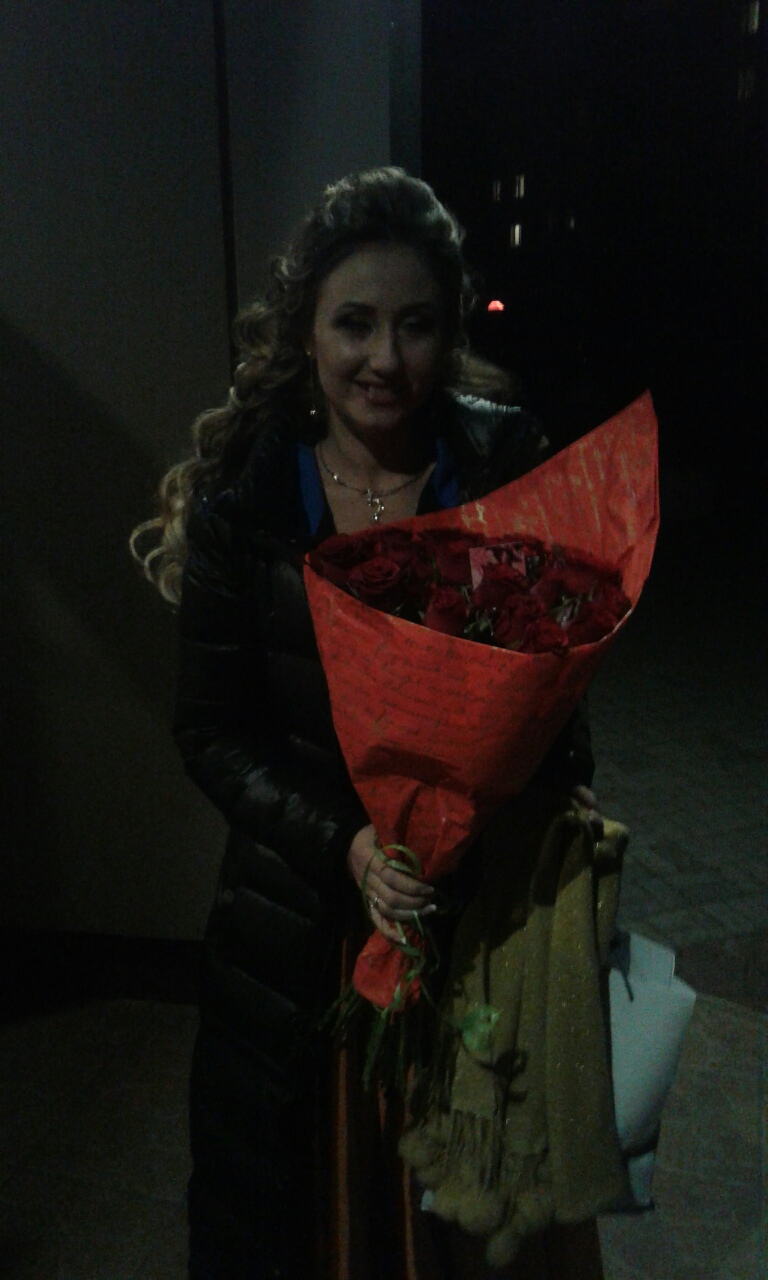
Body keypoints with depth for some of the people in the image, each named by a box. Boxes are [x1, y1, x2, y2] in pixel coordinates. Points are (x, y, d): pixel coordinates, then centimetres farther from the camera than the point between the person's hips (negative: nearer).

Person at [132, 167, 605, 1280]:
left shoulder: (511, 467, -8)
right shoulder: (241, 496, -10)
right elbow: (211, 733, -8)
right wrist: (344, 844, -21)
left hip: (480, 906, 0)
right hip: (298, 920, 0)